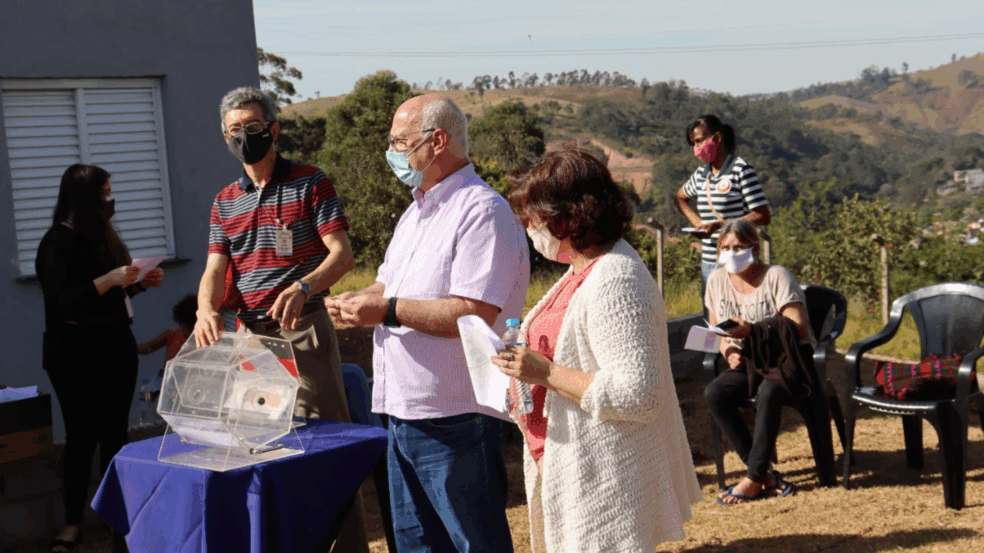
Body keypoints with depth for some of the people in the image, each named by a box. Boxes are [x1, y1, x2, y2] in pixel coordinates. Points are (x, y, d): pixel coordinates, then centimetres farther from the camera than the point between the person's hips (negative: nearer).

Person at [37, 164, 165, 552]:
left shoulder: (102, 235, 14)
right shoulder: (59, 241, -10)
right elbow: (59, 301, -19)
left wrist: (140, 284, 5)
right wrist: (109, 279, -25)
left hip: (116, 345, 7)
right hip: (77, 353, -7)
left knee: (115, 432, 9)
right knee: (82, 436, -3)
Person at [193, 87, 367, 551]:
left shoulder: (309, 183, -1)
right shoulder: (224, 203, 14)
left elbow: (342, 254, -9)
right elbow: (215, 269, 6)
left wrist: (303, 287, -29)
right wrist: (207, 308, -17)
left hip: (302, 329, -5)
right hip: (248, 334, 5)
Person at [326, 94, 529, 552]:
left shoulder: (482, 212, -15)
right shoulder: (416, 212, 17)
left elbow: (474, 314, -24)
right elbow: (391, 283, 26)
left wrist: (388, 310, -20)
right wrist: (362, 300, 3)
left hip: (456, 419, -9)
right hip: (404, 412, 10)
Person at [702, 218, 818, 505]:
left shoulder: (776, 276, -11)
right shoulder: (717, 280, 5)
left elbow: (799, 328, -18)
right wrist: (729, 351, -9)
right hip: (749, 362, 5)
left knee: (768, 392, -37)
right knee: (713, 393, -24)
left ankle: (754, 479, -25)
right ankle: (765, 475, -22)